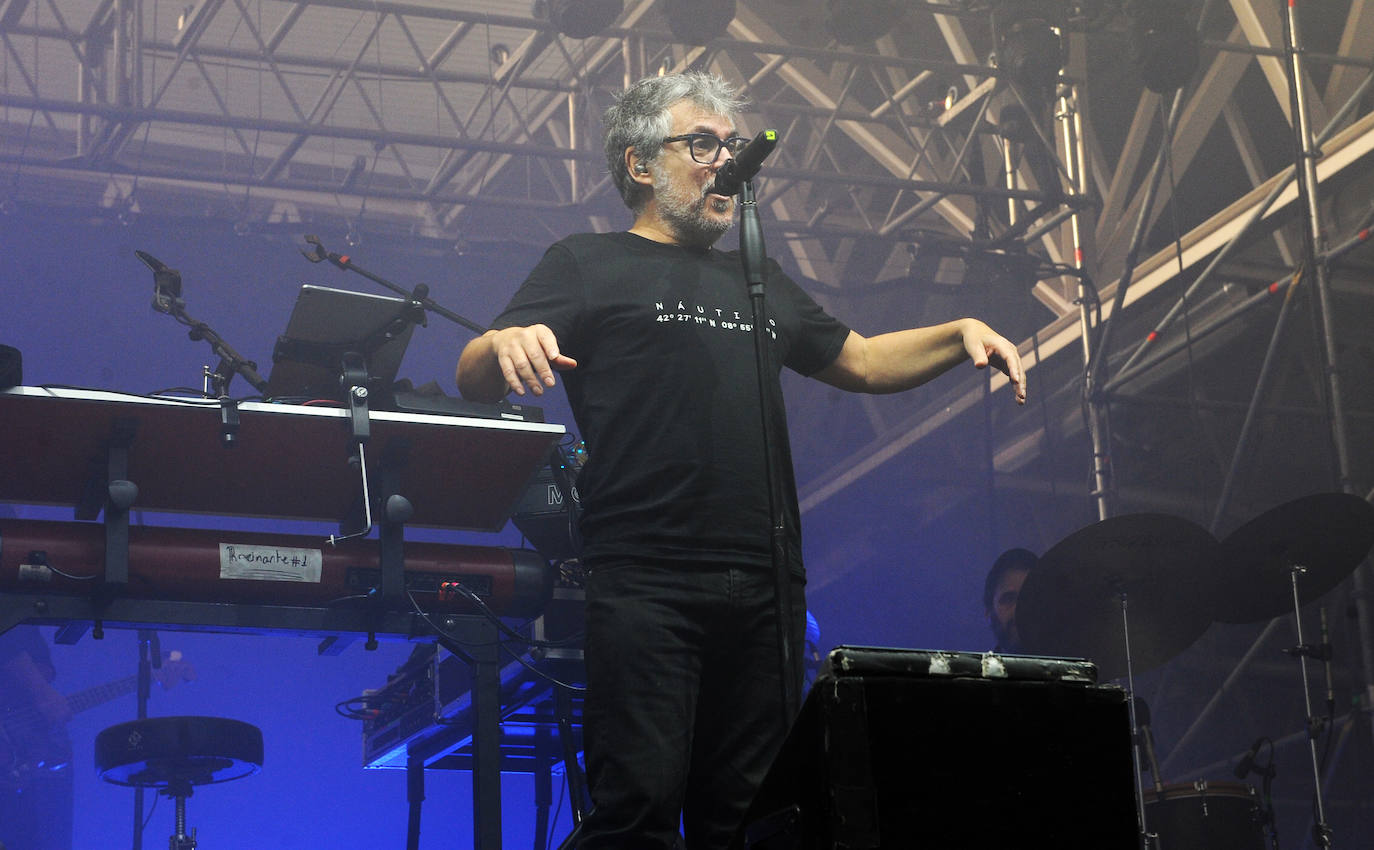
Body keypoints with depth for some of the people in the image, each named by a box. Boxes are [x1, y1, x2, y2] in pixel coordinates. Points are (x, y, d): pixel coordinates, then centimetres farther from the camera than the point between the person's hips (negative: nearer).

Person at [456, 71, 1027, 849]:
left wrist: (961, 335, 14)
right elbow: (475, 382, -3)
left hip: (764, 588, 6)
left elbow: (863, 362, 31)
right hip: (644, 582, -6)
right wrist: (505, 344, -27)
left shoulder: (760, 282, 26)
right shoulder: (590, 266, 8)